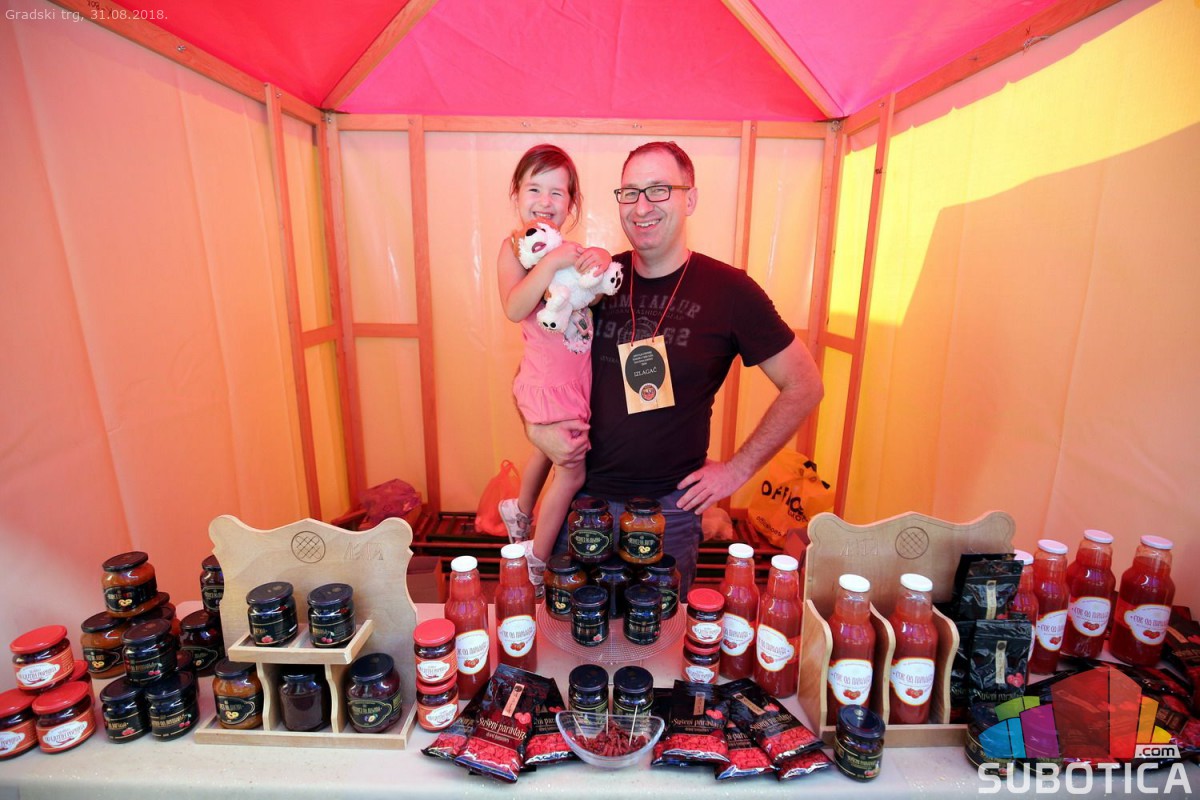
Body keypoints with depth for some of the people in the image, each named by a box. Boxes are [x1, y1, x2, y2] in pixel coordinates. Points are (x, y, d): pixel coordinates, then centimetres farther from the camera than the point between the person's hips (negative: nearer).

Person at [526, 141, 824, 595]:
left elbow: (804, 386, -3)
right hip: (581, 495, 3)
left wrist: (738, 468, -5)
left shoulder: (728, 290, -9)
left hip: (670, 506, -2)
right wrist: (537, 428, -9)